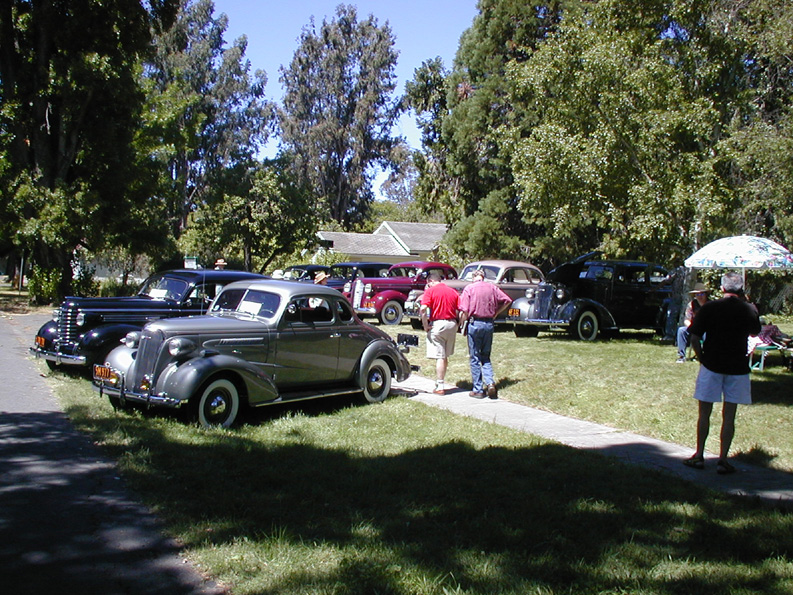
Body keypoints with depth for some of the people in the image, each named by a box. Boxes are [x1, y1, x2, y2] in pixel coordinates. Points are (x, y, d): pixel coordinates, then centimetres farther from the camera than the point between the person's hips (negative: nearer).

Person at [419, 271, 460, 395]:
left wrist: (425, 326, -11)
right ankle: (440, 382, 27)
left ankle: (440, 387, 0)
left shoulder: (430, 291, -5)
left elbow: (423, 309, -19)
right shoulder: (453, 291, 9)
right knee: (445, 357, 17)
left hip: (437, 324, -5)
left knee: (439, 357, -1)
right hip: (452, 324, 5)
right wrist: (457, 325, 9)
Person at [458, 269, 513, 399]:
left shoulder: (469, 288, -4)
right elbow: (507, 300, 4)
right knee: (486, 357, 16)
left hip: (474, 323, -3)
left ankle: (478, 390, 8)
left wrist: (461, 323, 3)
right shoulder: (492, 287, 6)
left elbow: (464, 310, -12)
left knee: (475, 358, 6)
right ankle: (490, 382, -5)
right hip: (489, 324, 3)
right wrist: (496, 313, 14)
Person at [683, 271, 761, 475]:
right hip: (738, 367, 1)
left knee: (704, 413, 9)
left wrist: (701, 357, 6)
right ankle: (723, 460, 7)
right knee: (729, 416, 6)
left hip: (711, 365, -1)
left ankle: (699, 456, 14)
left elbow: (694, 338, -9)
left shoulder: (709, 308, -7)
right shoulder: (750, 310, -1)